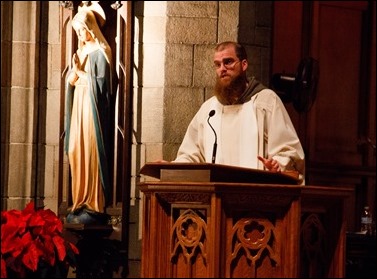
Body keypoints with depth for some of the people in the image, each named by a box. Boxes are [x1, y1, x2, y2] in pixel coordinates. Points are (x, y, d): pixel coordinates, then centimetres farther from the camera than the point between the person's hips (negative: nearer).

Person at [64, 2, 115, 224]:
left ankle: (95, 207, -9)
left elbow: (101, 86, -13)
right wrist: (75, 71, -4)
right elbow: (70, 82, 14)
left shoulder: (100, 53, -7)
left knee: (92, 156, -10)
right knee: (77, 155, 5)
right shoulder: (81, 51, 17)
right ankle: (81, 204, 8)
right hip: (78, 109, 8)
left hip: (93, 111, -8)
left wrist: (81, 72, -8)